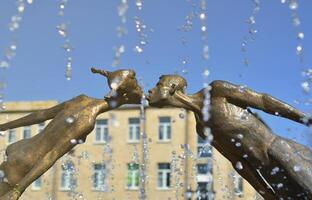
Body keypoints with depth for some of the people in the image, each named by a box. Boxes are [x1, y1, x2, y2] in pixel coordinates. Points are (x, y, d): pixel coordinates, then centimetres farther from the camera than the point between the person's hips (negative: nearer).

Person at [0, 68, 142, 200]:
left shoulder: (82, 100, 0)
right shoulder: (87, 121, -22)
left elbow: (42, 114, 12)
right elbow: (52, 156, -25)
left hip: (16, 149, 7)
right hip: (19, 168, -7)